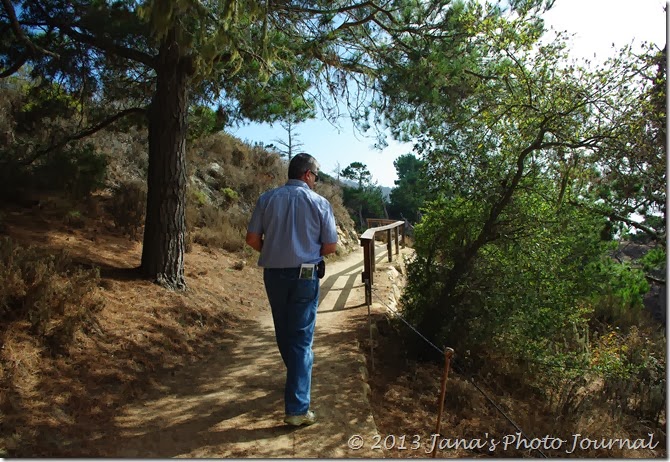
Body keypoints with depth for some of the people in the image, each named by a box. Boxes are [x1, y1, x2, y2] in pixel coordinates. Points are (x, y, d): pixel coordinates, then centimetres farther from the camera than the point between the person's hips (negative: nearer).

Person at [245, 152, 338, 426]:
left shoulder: (267, 198, 1)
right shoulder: (319, 203, -5)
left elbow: (252, 239, -1)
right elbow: (330, 246, -4)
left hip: (273, 274, 3)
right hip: (305, 276, -3)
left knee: (284, 334, 21)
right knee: (301, 339, 3)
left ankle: (298, 381, 43)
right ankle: (297, 409, 3)